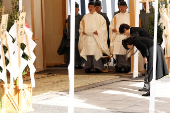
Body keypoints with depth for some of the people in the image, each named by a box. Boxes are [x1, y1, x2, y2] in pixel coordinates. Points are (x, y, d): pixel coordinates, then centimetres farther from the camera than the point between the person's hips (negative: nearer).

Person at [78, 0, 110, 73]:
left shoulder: (99, 17, 5)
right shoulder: (85, 17, 17)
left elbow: (103, 27, 0)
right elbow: (81, 26, 22)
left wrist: (98, 31, -14)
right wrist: (82, 31, 2)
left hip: (96, 38, -3)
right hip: (87, 37, 3)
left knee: (96, 52, -11)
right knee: (88, 52, -2)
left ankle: (97, 67, -10)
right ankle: (88, 67, 0)